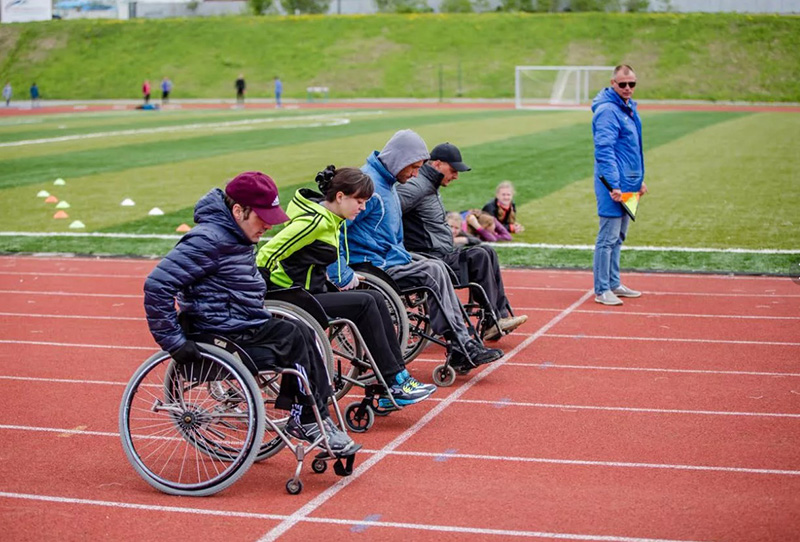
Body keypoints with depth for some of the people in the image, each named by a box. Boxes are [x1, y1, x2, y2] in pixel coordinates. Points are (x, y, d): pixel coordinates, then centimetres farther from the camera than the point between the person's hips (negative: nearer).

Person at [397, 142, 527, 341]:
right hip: (430, 261, -11)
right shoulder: (417, 187, -16)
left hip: (445, 254, 11)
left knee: (487, 252, 9)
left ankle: (501, 315, 4)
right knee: (478, 257, -19)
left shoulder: (431, 187, 18)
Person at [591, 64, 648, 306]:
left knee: (618, 237, 16)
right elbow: (604, 150, -21)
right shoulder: (607, 110, -15)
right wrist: (613, 185, -26)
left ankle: (614, 284, 25)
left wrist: (640, 179, 23)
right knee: (608, 237, -6)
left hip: (628, 183, 10)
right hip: (613, 184, -9)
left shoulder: (629, 108, 15)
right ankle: (601, 290, 0)